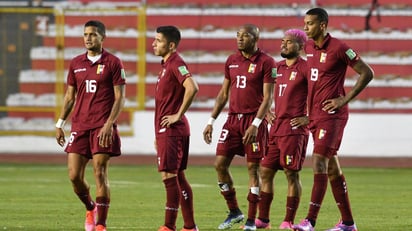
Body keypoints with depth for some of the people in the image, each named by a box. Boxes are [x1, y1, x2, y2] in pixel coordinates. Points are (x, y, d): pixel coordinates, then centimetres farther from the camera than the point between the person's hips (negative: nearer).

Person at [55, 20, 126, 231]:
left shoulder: (113, 63, -1)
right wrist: (60, 124, 12)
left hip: (102, 128, -4)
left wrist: (109, 124, -15)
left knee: (100, 174, -8)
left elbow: (120, 97, -4)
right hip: (79, 126, 4)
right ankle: (90, 209, 26)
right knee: (74, 175, -1)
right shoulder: (76, 63, 12)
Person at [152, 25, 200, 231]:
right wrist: (158, 134, 23)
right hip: (165, 130, 10)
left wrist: (178, 115, -21)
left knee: (169, 175, -10)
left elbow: (192, 88, -30)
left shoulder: (175, 63, -13)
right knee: (178, 177, 11)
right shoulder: (167, 65, 17)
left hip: (172, 129, -10)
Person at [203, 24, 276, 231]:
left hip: (254, 120, -6)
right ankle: (234, 212, 14)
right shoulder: (231, 61, 11)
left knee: (253, 167, -2)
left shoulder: (266, 62, -7)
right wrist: (211, 121, 11)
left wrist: (255, 124, -19)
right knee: (220, 164, -1)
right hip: (233, 119, 6)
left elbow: (267, 97, -10)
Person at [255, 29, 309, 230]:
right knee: (265, 172, 7)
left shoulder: (304, 68, -7)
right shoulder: (277, 67, 15)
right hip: (276, 127, 8)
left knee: (291, 173, -5)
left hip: (294, 128, -8)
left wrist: (309, 117, -14)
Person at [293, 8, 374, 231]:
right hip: (314, 114, 8)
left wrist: (345, 99, -12)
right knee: (331, 167, 10)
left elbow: (367, 73, -9)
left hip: (331, 114, -8)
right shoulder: (309, 47, 10)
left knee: (318, 161, -16)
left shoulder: (338, 48, -12)